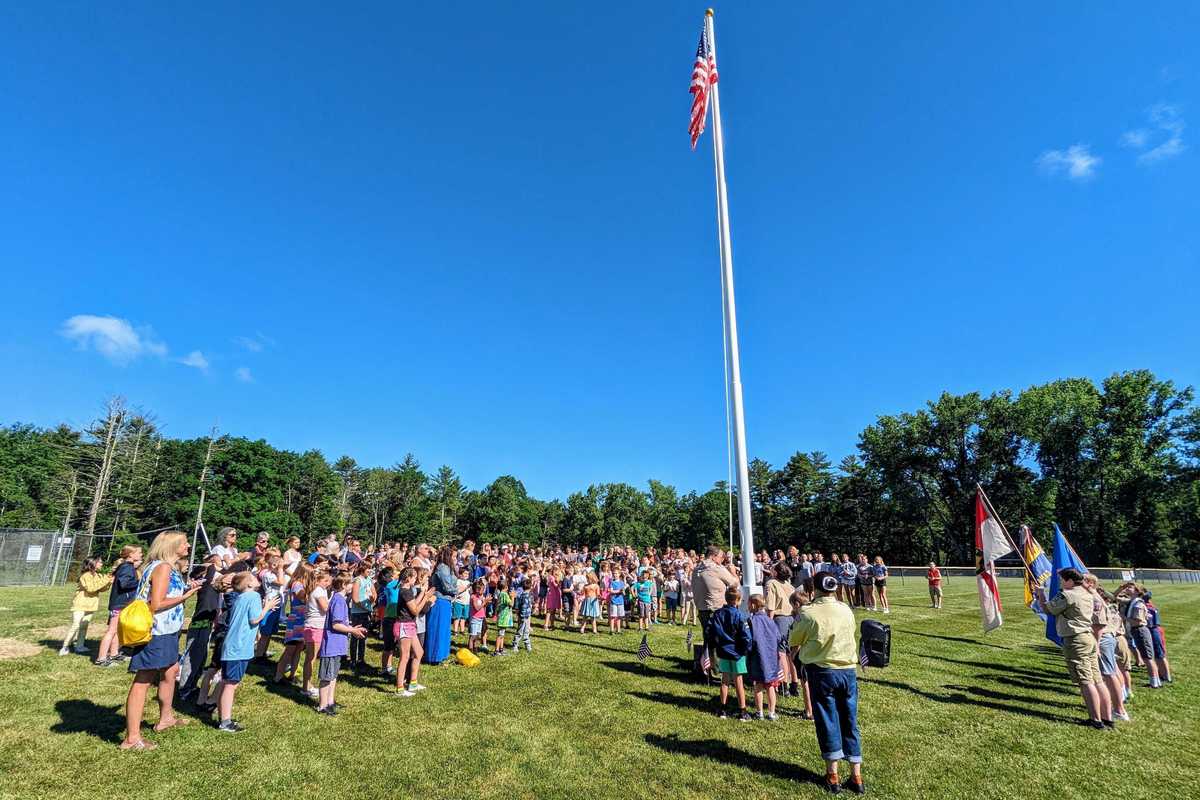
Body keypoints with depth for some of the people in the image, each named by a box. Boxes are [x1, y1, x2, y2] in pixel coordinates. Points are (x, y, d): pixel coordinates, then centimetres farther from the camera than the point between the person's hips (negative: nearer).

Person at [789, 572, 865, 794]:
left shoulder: (808, 613, -13)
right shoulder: (846, 610, -2)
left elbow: (793, 642, 1)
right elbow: (849, 635, 14)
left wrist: (798, 649, 24)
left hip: (821, 672, -3)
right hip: (848, 670, 3)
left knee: (827, 723, 9)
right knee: (850, 723, 14)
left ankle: (832, 775, 18)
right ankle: (856, 776, 22)